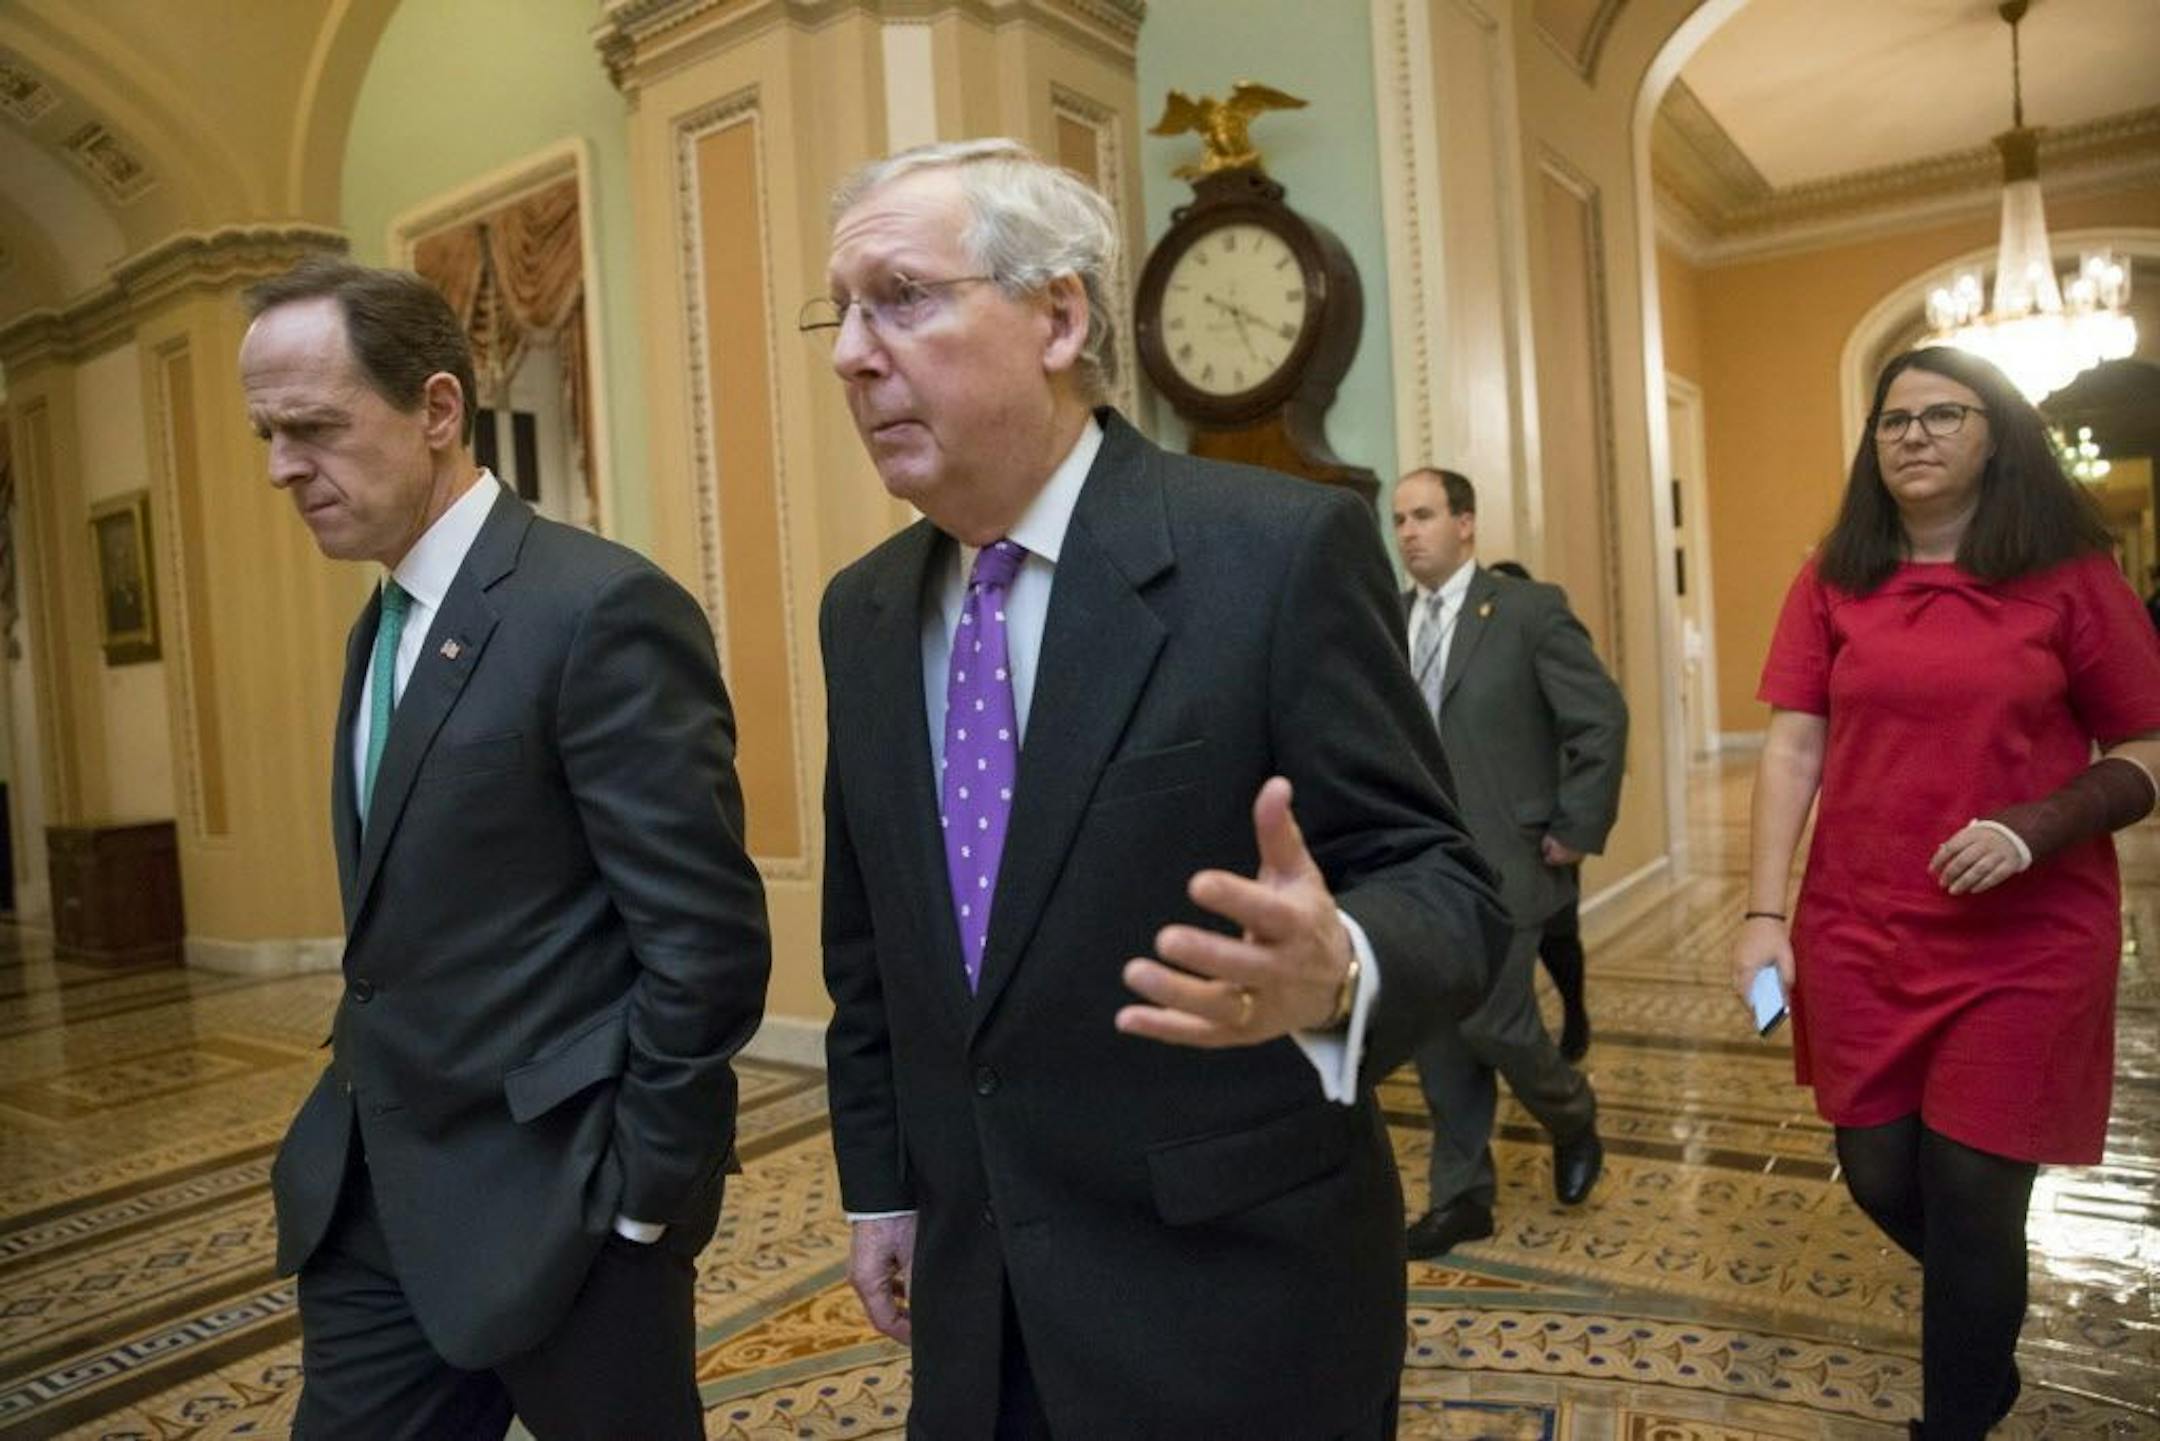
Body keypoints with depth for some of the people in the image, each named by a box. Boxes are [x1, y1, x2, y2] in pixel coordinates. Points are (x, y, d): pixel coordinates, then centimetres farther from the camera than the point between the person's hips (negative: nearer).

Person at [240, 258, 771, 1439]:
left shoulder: (601, 608, -19)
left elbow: (707, 937, -21)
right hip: (378, 1191, 8)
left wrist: (640, 1196, -15)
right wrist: (360, 1124, 11)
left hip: (548, 1197, -7)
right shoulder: (382, 623, 10)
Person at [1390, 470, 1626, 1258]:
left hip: (1498, 863, -5)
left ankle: (1572, 1116, 29)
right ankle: (1461, 1195, 24)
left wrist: (1576, 832, -9)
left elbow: (1602, 719, -7)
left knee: (1493, 1022, -4)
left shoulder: (1529, 609, -6)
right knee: (1438, 1034, 9)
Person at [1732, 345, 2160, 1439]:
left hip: (2025, 946, -2)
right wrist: (1765, 913, -8)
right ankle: (1983, 1309, 48)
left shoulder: (2072, 582, -4)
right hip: (1859, 939, 3)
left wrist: (2036, 827, -20)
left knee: (1972, 1198, 5)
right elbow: (1793, 749, -1)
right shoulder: (1831, 585, 3)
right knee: (1880, 1181, 13)